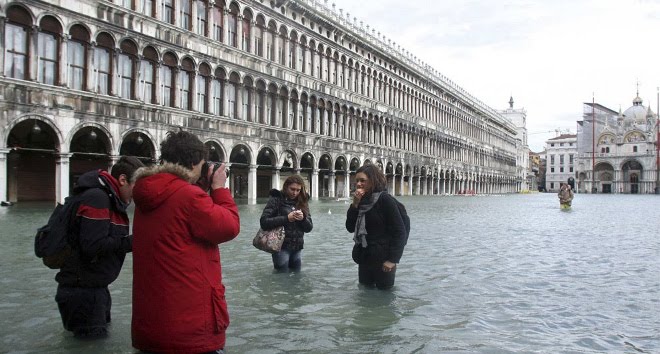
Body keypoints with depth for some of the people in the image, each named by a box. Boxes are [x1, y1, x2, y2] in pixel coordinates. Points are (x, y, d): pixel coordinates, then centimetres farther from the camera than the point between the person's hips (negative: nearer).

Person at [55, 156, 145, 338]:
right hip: (82, 289, -10)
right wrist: (131, 242, -21)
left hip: (95, 286, 10)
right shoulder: (97, 198, -20)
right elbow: (93, 246, -28)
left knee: (101, 333, 25)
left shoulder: (110, 198, 11)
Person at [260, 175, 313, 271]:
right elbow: (264, 222, -13)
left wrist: (303, 218, -14)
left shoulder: (302, 202, 8)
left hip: (298, 248, 4)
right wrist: (286, 218, -20)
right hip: (281, 247, -4)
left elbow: (309, 228, 7)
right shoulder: (276, 199, -4)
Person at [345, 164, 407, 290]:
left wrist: (393, 259, -19)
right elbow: (350, 228, 2)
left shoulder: (385, 200, -13)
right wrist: (355, 205, -9)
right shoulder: (362, 202, 7)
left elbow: (400, 232, -15)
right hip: (364, 259, 7)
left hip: (382, 260, -7)